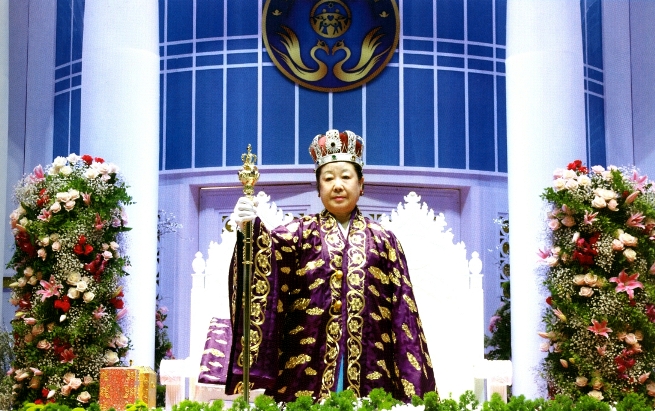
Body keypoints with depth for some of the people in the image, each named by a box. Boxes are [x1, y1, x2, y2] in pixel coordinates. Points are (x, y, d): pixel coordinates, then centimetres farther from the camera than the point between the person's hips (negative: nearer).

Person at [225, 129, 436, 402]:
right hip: (307, 374, -1)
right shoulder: (300, 233, 8)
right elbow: (271, 247, -15)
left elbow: (403, 314, 8)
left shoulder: (384, 241, 11)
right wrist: (252, 228, -38)